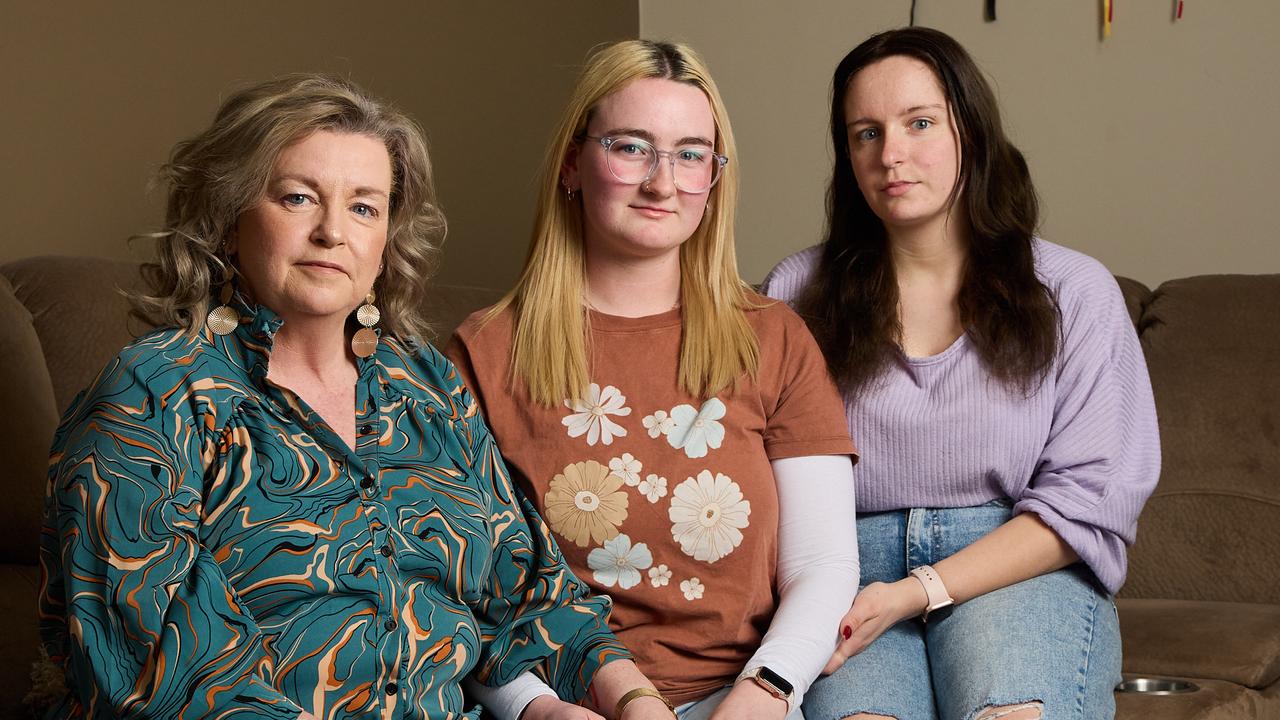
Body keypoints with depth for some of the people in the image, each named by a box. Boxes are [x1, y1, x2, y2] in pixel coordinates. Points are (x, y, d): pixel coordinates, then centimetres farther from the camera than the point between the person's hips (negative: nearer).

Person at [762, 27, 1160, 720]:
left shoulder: (1073, 293, 7)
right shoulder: (797, 294, 12)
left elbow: (1092, 495, -1)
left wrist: (920, 591, -12)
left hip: (1023, 572, 0)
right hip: (854, 563, 0)